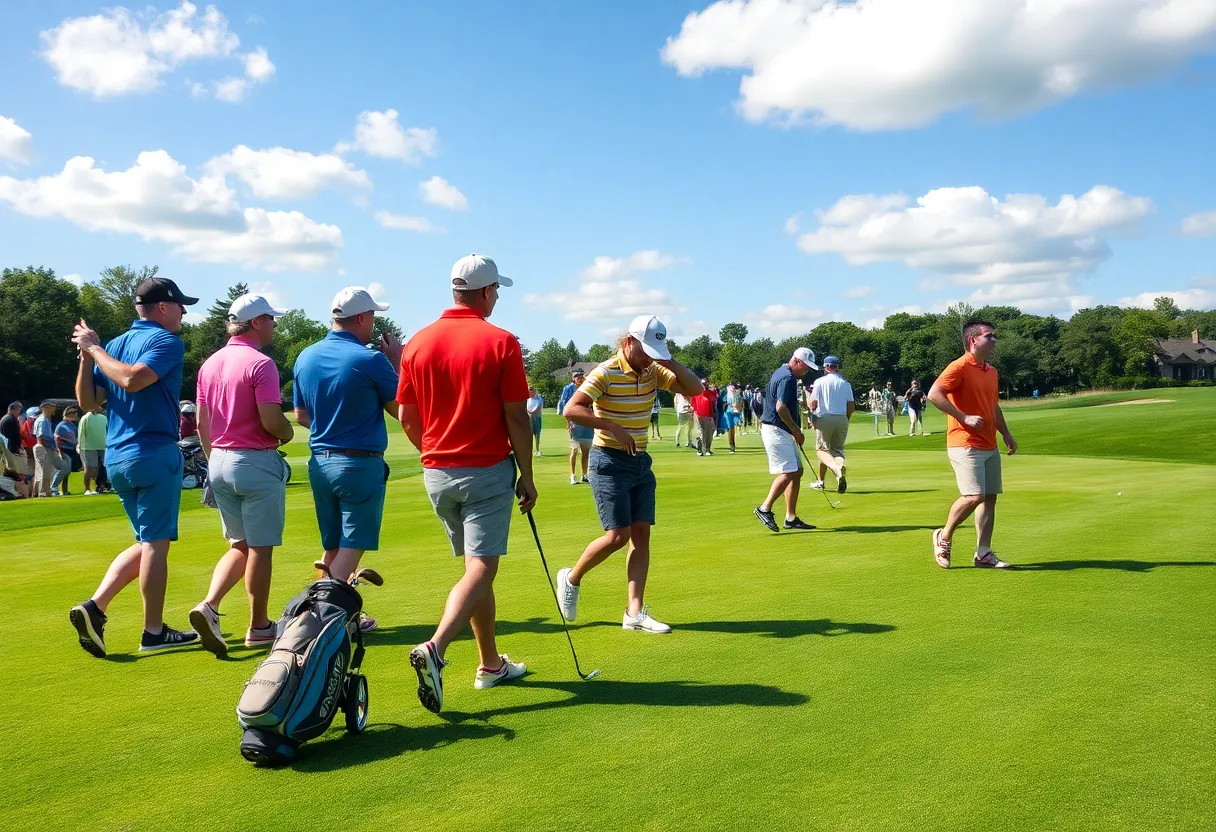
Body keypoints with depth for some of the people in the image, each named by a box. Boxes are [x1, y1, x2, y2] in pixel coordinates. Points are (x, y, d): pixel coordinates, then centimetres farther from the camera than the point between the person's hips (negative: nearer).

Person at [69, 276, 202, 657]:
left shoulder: (115, 345, 14)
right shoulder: (167, 341, -9)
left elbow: (87, 401, 9)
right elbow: (132, 380, -24)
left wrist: (88, 355, 5)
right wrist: (93, 349, -15)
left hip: (116, 460, 8)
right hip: (154, 454, -8)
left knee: (147, 542, 17)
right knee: (155, 543, 0)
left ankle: (94, 606, 4)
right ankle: (154, 631, 7)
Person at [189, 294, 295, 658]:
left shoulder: (210, 364, 10)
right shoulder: (260, 363, -14)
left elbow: (202, 423, 13)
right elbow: (271, 420, -20)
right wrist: (288, 434, 1)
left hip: (219, 462, 8)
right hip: (256, 462, -7)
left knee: (240, 545, 16)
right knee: (259, 547, 3)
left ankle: (209, 607, -2)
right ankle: (258, 627, 12)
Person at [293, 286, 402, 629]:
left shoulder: (305, 357, 5)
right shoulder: (370, 360, -15)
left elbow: (301, 416, 14)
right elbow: (401, 409, -5)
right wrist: (397, 363, 3)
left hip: (320, 462, 7)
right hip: (360, 464, -7)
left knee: (332, 548, 16)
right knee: (351, 548, 0)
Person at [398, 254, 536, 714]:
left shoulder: (418, 343, 3)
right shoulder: (501, 343, -10)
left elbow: (407, 419, 6)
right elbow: (517, 420, -10)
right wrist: (527, 477, 0)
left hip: (437, 473, 6)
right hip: (487, 471, -6)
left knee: (479, 567, 17)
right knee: (480, 569, -5)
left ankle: (491, 664, 25)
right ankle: (435, 648, -25)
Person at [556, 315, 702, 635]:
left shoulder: (653, 371, 5)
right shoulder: (606, 373, -15)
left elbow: (694, 388, 2)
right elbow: (571, 409, -23)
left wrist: (670, 362, -11)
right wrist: (612, 428, -29)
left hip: (641, 462, 7)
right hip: (610, 462, -7)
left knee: (641, 533, 1)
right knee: (618, 536, -10)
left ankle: (635, 612, 3)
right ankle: (571, 578, 15)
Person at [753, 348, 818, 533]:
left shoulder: (780, 373, 18)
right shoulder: (787, 378, -15)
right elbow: (781, 408, -24)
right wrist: (797, 431, -14)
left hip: (782, 432, 11)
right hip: (777, 431, -11)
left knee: (797, 471, 9)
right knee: (788, 472, -14)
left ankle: (791, 518, 10)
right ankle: (764, 509, -7)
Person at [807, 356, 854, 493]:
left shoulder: (820, 381, 0)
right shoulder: (846, 384, 10)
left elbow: (813, 403, -3)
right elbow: (851, 406, 8)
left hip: (824, 418, -4)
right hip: (842, 419, 4)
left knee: (821, 449, -1)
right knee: (838, 449, 12)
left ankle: (836, 468, -30)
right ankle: (840, 464, -21)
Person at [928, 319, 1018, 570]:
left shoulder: (991, 371, 17)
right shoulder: (959, 367, -11)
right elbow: (934, 394, -21)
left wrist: (1006, 434, 19)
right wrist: (965, 418, -22)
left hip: (989, 446, 9)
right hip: (965, 444, -9)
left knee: (990, 497, 6)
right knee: (973, 496, -15)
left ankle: (983, 553, 11)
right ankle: (944, 537, 7)